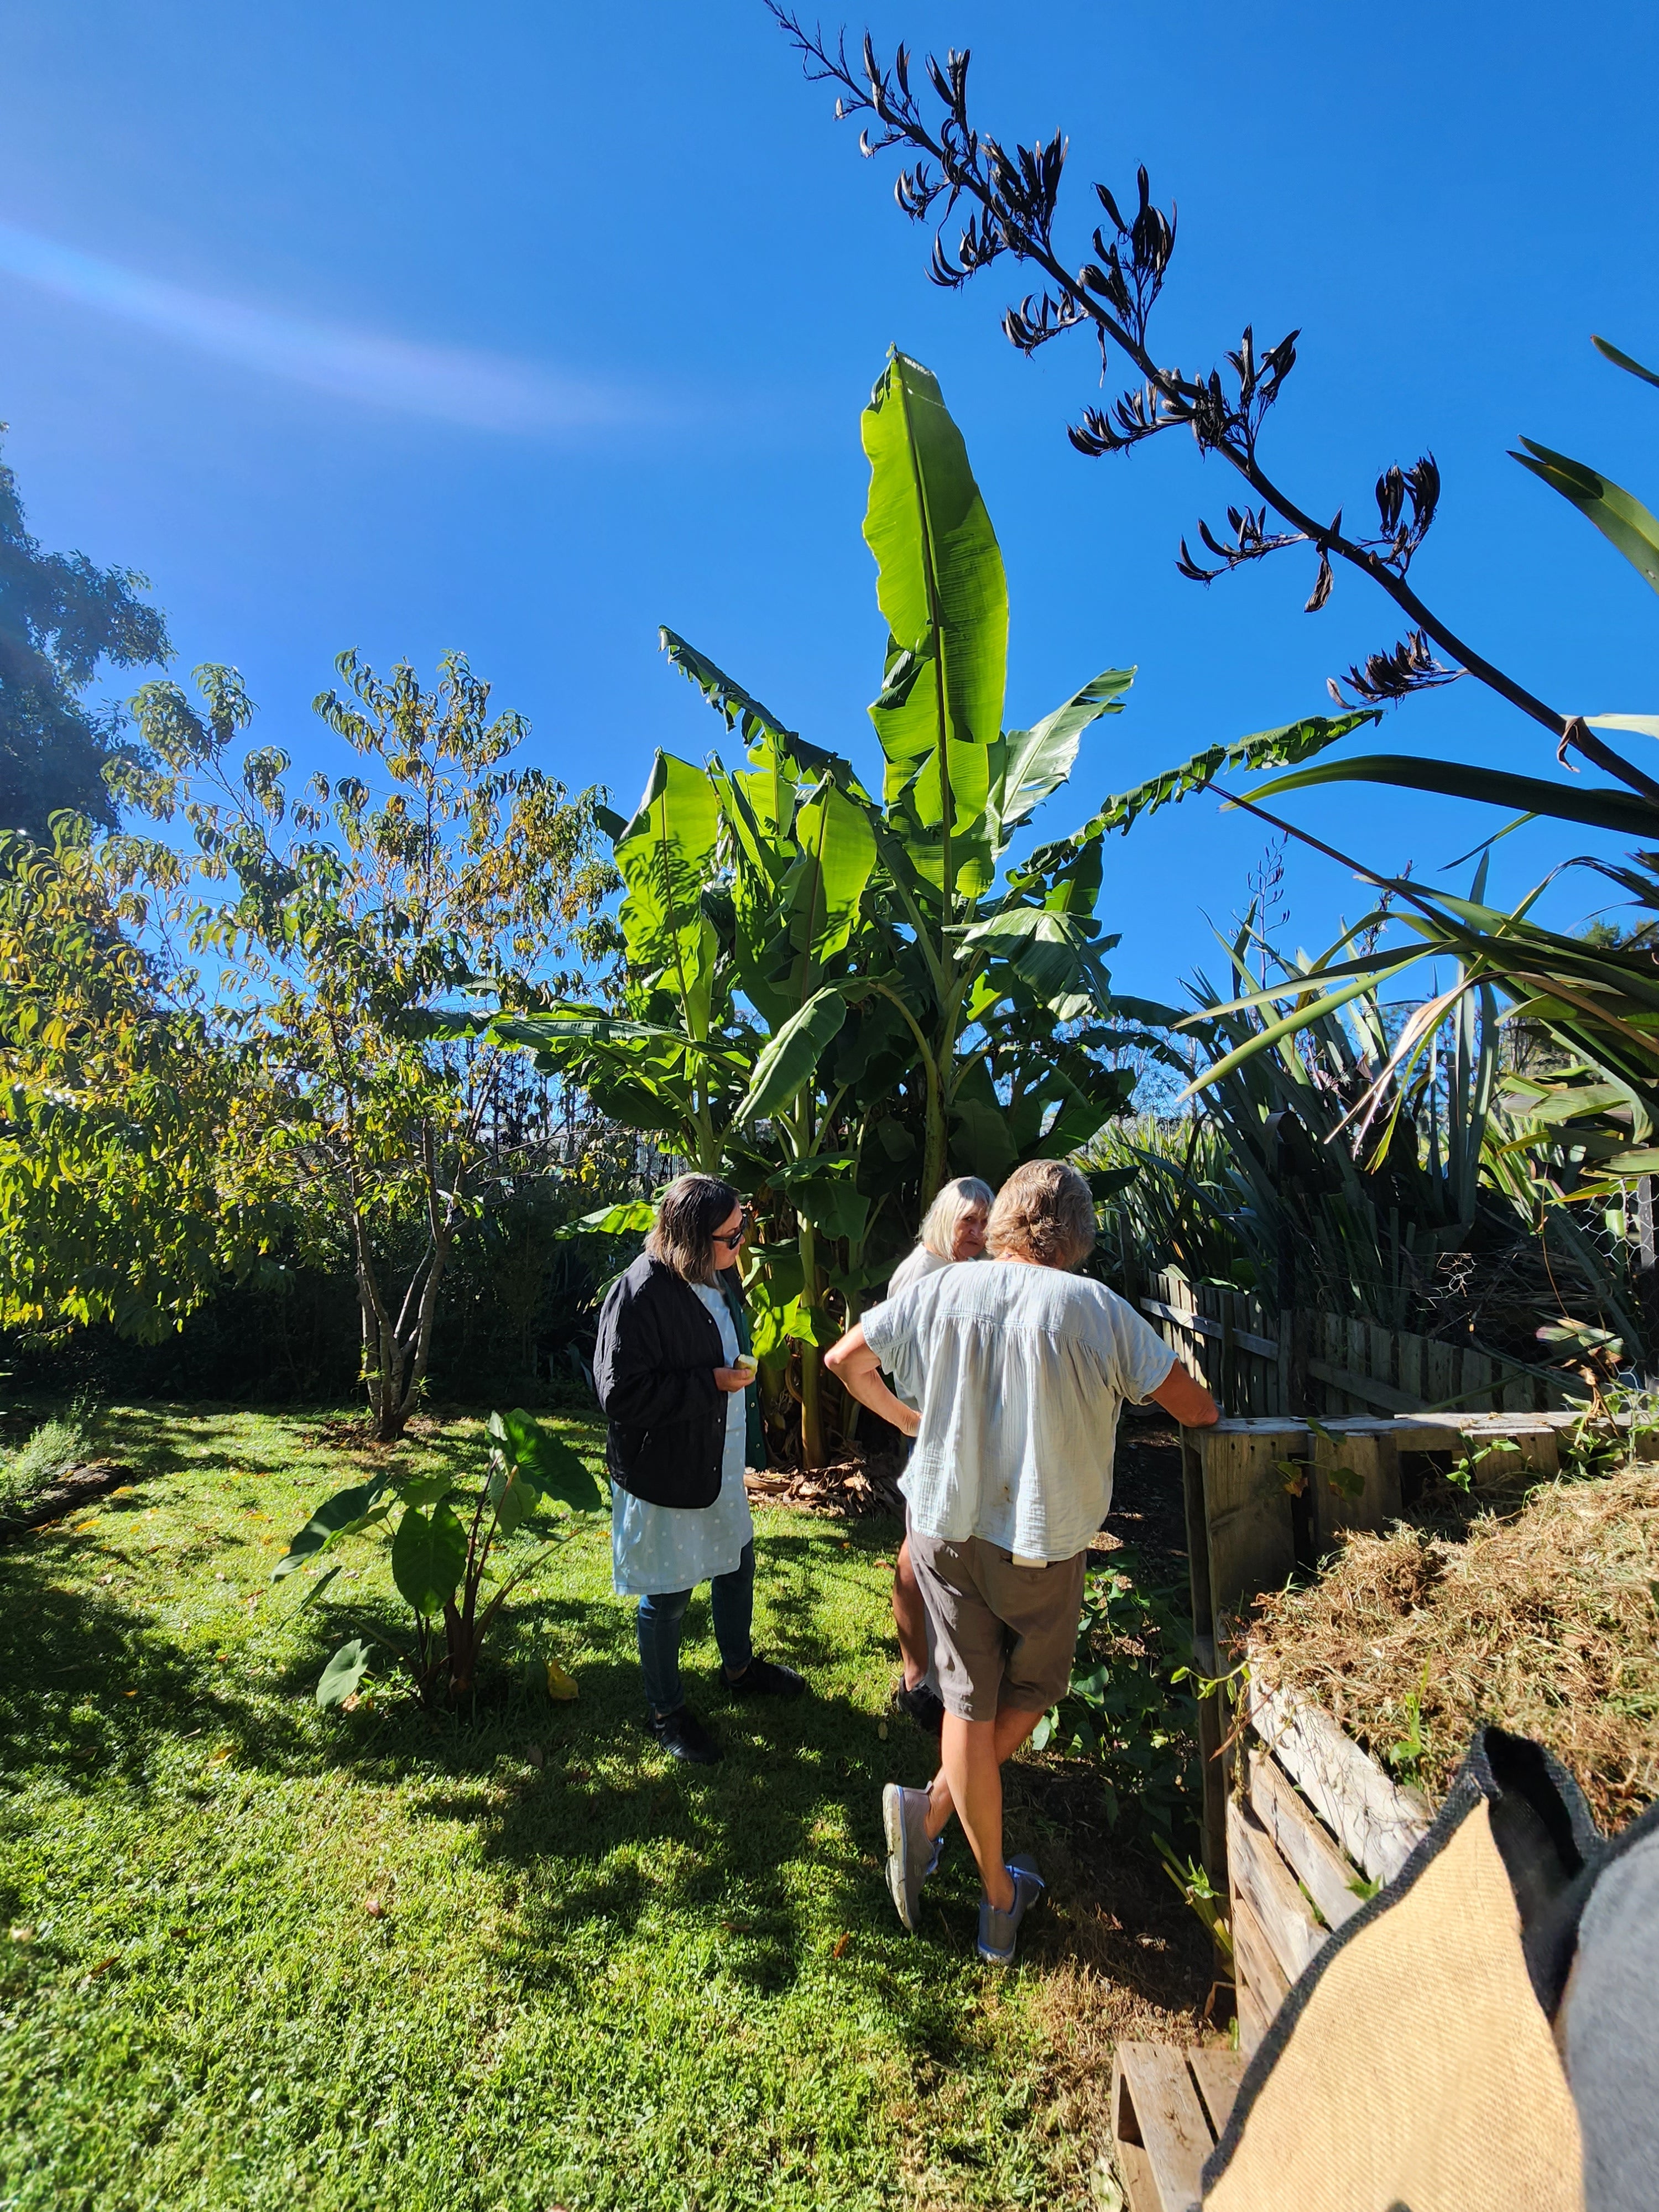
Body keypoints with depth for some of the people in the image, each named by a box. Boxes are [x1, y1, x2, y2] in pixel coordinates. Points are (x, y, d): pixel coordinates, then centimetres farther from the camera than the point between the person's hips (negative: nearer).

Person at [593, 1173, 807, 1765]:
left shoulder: (720, 1275, -2)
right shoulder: (641, 1293, -28)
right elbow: (621, 1393, -29)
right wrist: (711, 1383, -27)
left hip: (720, 1459, 9)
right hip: (664, 1470, -8)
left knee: (737, 1558, 25)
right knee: (668, 1595, 10)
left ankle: (741, 1667, 50)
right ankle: (665, 1710, 34)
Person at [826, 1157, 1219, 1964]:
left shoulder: (940, 1291, -7)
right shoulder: (1096, 1308, -15)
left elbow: (845, 1360, 4)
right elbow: (1196, 1411, -7)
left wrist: (906, 1417, 19)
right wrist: (1206, 1403, 17)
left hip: (945, 1528, 2)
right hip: (1043, 1540, -2)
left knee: (971, 1704, 14)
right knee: (1032, 1693, 23)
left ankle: (999, 1898, 22)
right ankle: (932, 1809, 19)